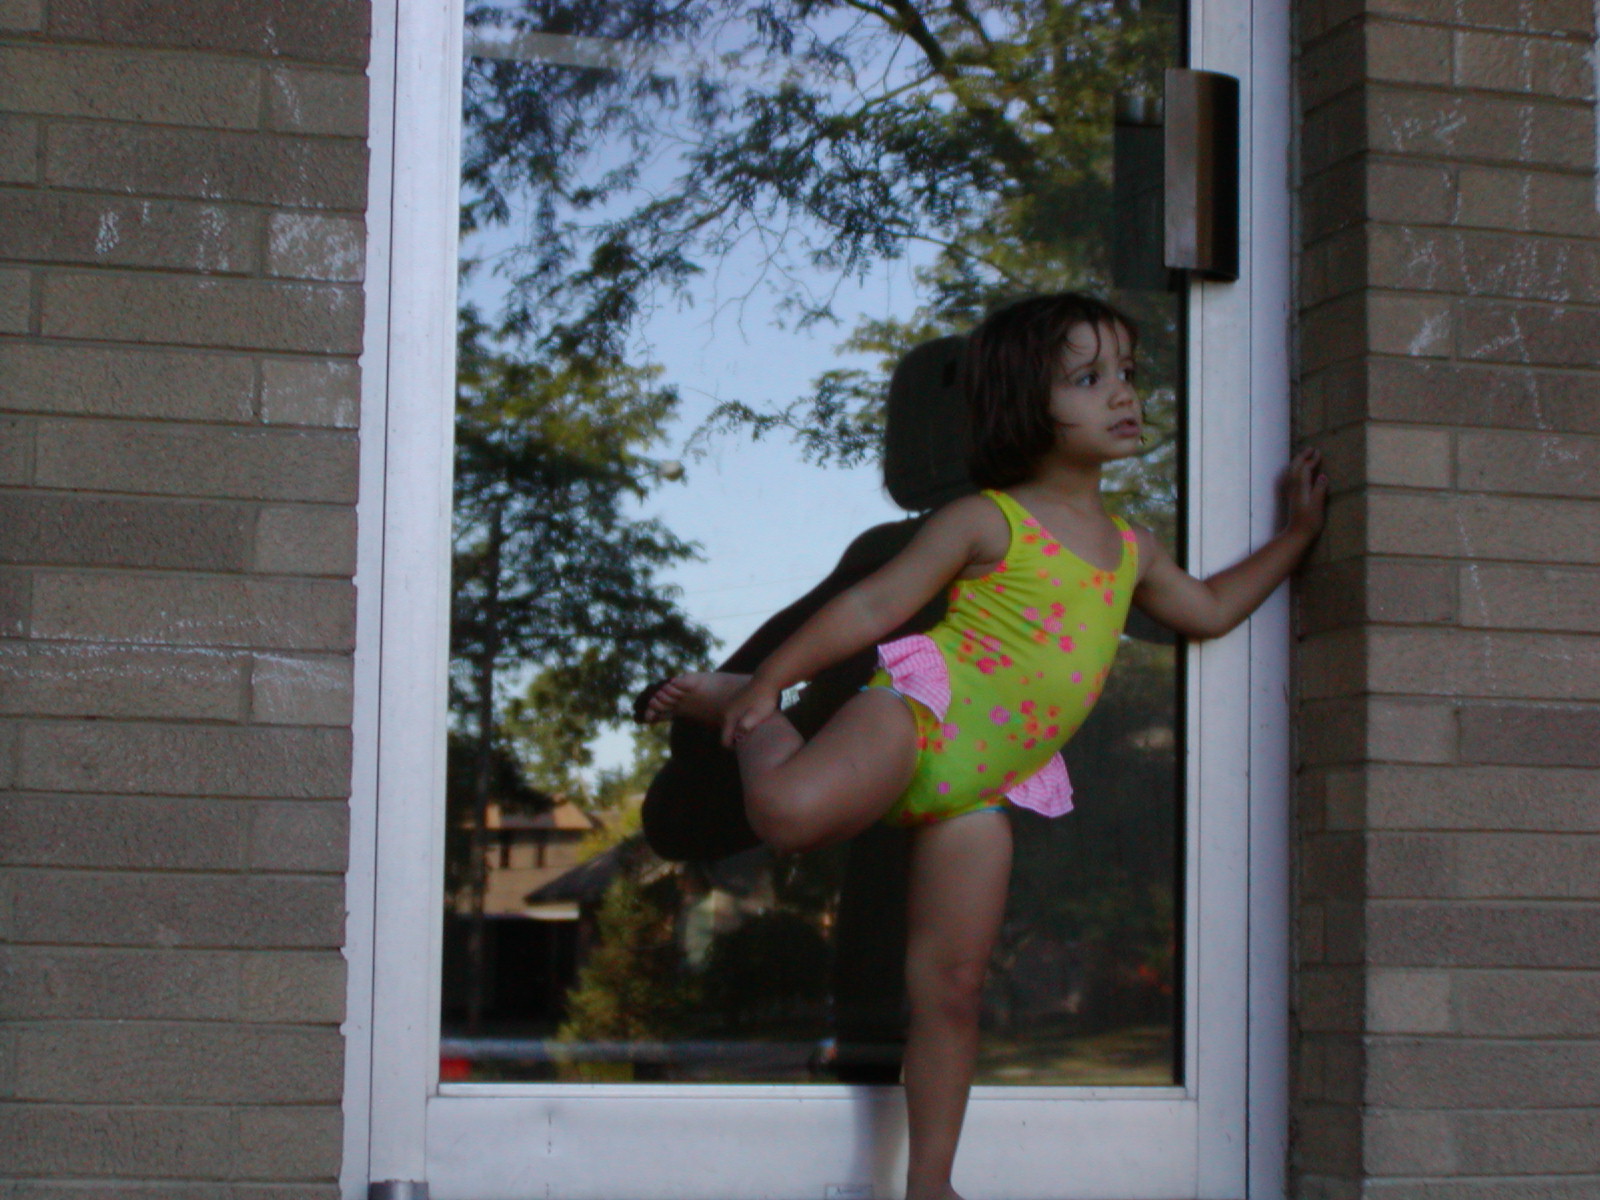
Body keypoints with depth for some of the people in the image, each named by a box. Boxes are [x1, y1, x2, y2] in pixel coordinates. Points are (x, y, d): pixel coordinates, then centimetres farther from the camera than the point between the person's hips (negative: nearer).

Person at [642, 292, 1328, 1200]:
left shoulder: (1131, 548, 16)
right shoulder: (987, 523, -5)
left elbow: (1208, 609, 34)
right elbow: (872, 606, -6)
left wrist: (1297, 536, 32)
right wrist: (767, 683, -9)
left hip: (989, 779, 5)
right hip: (918, 711, -5)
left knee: (951, 986, 2)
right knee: (790, 808, -35)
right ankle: (744, 718, -2)